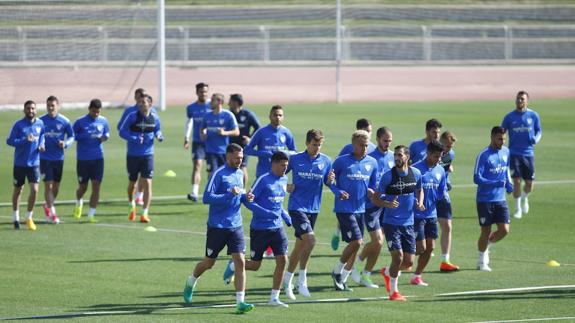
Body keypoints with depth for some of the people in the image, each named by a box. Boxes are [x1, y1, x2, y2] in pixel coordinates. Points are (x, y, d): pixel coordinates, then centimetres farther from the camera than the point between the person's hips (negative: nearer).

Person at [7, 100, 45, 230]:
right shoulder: (18, 125, -9)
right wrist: (24, 140, -25)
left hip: (34, 163, 2)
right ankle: (16, 218, 27)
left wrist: (41, 144, 0)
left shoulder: (40, 124, 2)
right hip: (20, 164, -2)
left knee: (34, 190, -10)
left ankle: (29, 218, 5)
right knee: (18, 190, 11)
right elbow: (9, 141, -12)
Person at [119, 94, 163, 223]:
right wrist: (134, 139, -26)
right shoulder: (132, 116, -10)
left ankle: (145, 213, -6)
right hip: (132, 155, -1)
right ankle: (132, 206, 41)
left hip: (147, 155, 1)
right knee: (132, 183, 12)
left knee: (147, 183, -10)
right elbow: (122, 131, -10)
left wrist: (159, 135, -8)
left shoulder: (154, 117, -2)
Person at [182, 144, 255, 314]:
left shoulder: (240, 174, 10)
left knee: (240, 262, -9)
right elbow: (206, 198, -19)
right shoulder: (219, 174, -13)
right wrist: (229, 195, -27)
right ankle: (191, 282, 40)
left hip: (236, 226, 5)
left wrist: (245, 197, 2)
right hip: (217, 227, -5)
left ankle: (240, 302, -10)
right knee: (209, 263, 10)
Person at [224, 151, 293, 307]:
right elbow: (249, 201, -15)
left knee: (282, 260, -7)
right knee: (255, 265, 3)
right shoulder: (263, 180, -14)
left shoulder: (284, 180, 8)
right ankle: (233, 266, 36)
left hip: (277, 227, 6)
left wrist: (286, 217, 10)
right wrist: (266, 213, -26)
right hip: (259, 229, -6)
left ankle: (274, 298, 1)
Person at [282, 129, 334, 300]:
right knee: (310, 239, -20)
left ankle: (287, 280, 26)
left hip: (313, 208, 4)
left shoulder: (326, 161, 3)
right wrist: (285, 186, -10)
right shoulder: (295, 159, -4)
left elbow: (329, 183, 10)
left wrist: (330, 180, -13)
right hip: (297, 207, -4)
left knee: (300, 246, 11)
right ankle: (302, 279, -8)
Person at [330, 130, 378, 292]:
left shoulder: (372, 163, 7)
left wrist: (371, 192, -6)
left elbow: (373, 185, 16)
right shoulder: (341, 161, -6)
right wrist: (338, 192, -16)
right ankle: (337, 271, 5)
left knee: (356, 245, 6)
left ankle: (342, 280, 17)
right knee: (356, 242, -14)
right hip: (344, 209, -5)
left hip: (360, 209, 5)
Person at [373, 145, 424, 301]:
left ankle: (387, 272, 35)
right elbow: (374, 199, -4)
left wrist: (419, 202, 0)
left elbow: (419, 190, 21)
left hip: (408, 223, 4)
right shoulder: (388, 176, -10)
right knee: (398, 256, -13)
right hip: (391, 223, -4)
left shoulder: (416, 174, 1)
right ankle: (393, 292, 4)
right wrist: (387, 204, -25)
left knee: (408, 262, 4)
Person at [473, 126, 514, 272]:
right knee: (486, 231, 1)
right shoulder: (484, 155, -14)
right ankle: (482, 261, 19)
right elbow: (476, 178, -17)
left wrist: (508, 183, 4)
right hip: (485, 200, -5)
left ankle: (486, 246, 25)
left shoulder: (506, 152, 6)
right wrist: (496, 183, -27)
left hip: (500, 199, 5)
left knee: (504, 230, -3)